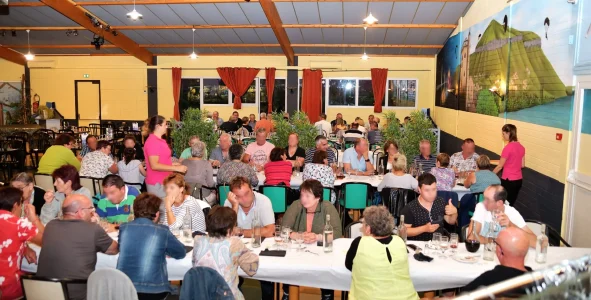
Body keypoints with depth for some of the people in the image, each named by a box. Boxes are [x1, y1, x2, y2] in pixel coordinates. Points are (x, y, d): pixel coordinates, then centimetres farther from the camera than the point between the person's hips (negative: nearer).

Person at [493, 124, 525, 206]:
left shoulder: (508, 147, -17)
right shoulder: (521, 147, 5)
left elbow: (500, 166, -12)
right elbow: (522, 165, 11)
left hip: (508, 180, -7)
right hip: (519, 180, 8)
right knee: (511, 204, 14)